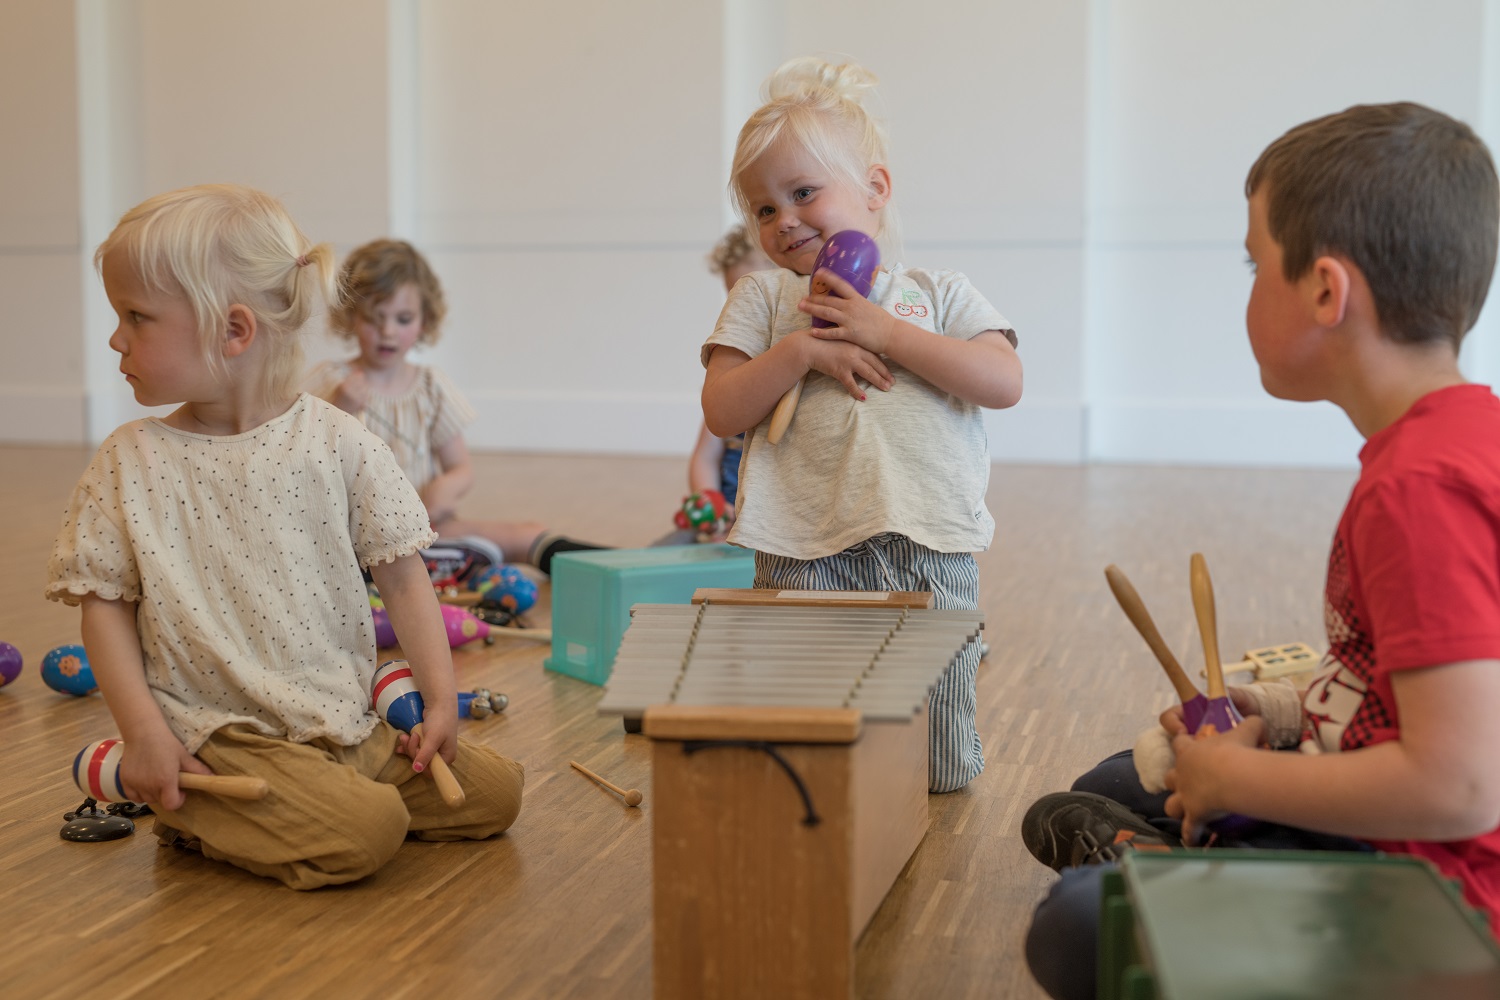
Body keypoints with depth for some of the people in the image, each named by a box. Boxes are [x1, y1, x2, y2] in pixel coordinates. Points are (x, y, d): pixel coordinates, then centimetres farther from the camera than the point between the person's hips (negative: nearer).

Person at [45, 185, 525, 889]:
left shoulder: (337, 443, -2)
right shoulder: (129, 464, -2)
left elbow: (401, 574, 2)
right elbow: (104, 602, 1)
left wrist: (441, 699, -3)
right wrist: (143, 730, -11)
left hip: (347, 724, 4)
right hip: (216, 736, -3)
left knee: (494, 791, -3)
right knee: (364, 832, -24)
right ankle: (184, 808, -1)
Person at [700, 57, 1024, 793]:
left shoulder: (938, 293, 12)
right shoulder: (763, 297, 11)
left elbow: (1004, 383, -3)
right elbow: (722, 413, 2)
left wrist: (886, 331, -8)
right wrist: (802, 351, -10)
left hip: (932, 552, 1)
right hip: (807, 556, 0)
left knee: (941, 772, 7)